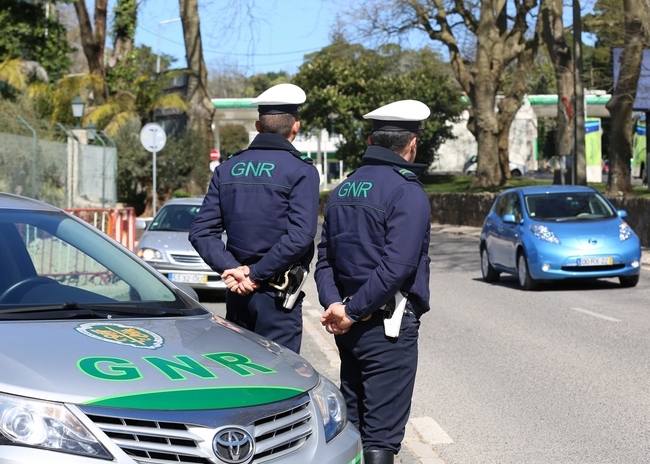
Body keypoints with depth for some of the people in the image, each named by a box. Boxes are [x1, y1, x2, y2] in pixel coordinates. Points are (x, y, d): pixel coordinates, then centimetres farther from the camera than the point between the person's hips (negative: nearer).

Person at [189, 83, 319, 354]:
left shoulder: (227, 169, 7)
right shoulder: (301, 171, -8)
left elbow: (201, 231, 1)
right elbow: (299, 236, -20)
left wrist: (231, 269, -8)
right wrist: (256, 274, -14)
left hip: (237, 292, 5)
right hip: (276, 297, -5)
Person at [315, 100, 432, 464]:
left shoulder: (344, 190, 12)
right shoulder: (408, 193, -12)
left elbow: (325, 258, 9)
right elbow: (397, 267, -21)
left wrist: (334, 304, -4)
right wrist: (352, 312, -16)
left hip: (351, 325, 8)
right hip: (388, 325, -8)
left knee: (351, 423, 15)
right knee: (382, 432, -5)